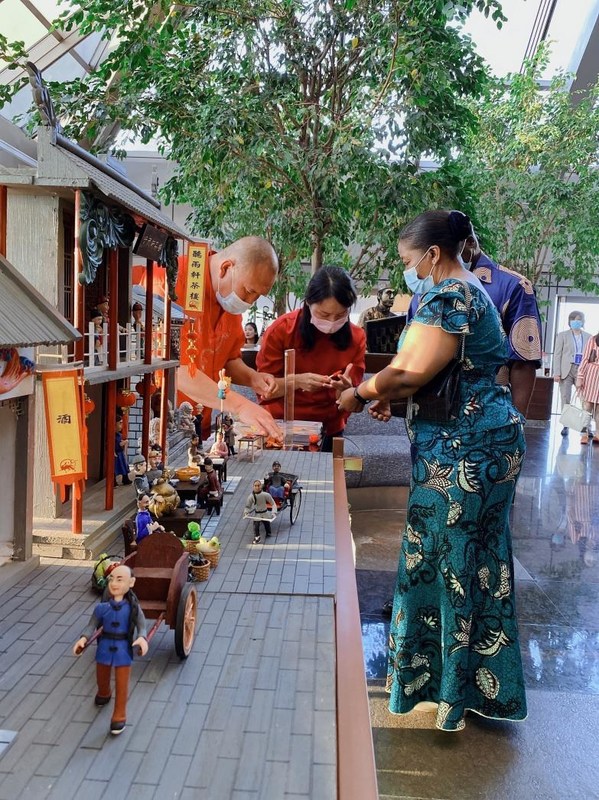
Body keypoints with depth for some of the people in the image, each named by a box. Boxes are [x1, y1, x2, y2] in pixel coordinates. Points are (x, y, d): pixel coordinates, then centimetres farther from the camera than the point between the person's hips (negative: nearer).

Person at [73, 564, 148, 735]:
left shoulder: (132, 608, -16)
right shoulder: (101, 608, -13)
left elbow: (142, 626, -16)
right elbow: (92, 626, -10)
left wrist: (142, 638, -36)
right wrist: (83, 638, -28)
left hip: (123, 651, -3)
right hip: (104, 648, 3)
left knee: (121, 685, 6)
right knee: (101, 679, 27)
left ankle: (119, 715, 24)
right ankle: (103, 694, 60)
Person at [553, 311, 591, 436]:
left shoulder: (588, 337, 13)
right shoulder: (562, 335, 8)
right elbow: (557, 355, 3)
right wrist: (556, 373, -6)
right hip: (566, 371, -1)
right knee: (565, 399, 0)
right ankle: (565, 426, 7)